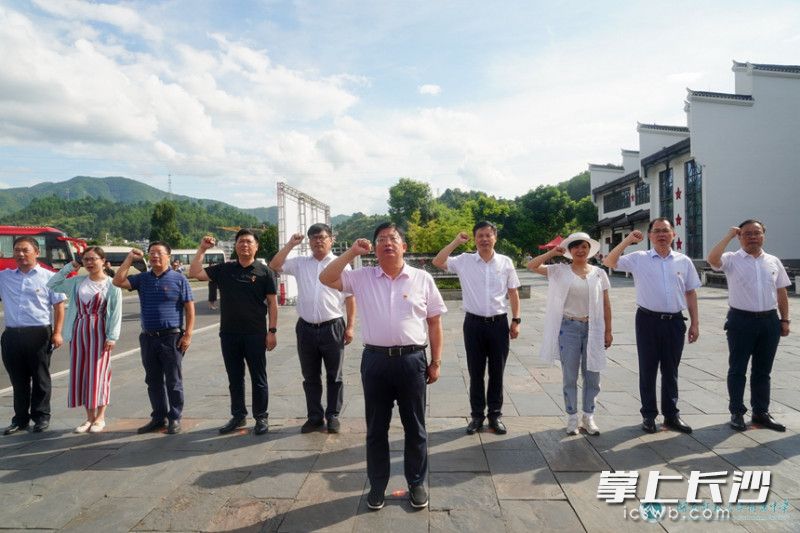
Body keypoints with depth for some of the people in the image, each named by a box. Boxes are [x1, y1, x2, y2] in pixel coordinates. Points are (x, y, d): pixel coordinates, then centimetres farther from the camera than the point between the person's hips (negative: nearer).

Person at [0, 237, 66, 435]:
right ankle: (20, 418, 23)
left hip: (38, 334, -4)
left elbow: (59, 306, -1)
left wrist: (57, 333, -7)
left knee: (40, 378, 6)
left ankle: (42, 416, 17)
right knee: (18, 379, 12)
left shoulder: (48, 277, 0)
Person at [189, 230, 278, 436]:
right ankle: (238, 415, 27)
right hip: (228, 334, 3)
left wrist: (272, 331, -8)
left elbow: (272, 303, -3)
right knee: (234, 378, 13)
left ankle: (261, 418, 17)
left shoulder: (264, 271, -2)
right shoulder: (224, 269, 6)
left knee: (258, 378, 6)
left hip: (255, 334, -3)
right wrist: (202, 249, -3)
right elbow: (194, 273, 2)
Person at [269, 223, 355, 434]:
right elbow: (274, 266, 2)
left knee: (334, 376, 8)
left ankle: (332, 415, 21)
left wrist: (350, 326, -3)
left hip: (332, 327, -3)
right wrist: (290, 245, -3)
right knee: (310, 376, 12)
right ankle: (315, 416, 25)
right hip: (306, 328, 3)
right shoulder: (300, 263, 8)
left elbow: (350, 298, 1)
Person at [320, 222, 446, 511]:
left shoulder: (422, 279, 2)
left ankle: (417, 483, 31)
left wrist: (436, 362, 3)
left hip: (412, 360, -1)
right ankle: (377, 485, 31)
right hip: (375, 360, 1)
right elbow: (326, 278, -5)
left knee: (415, 427, 12)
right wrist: (352, 252, -10)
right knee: (376, 427, 13)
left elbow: (434, 322, 5)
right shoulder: (361, 277, 5)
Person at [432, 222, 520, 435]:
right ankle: (477, 415, 22)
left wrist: (516, 320, 4)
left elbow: (513, 293, 8)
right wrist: (456, 242, -6)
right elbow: (437, 262, -8)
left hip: (499, 323, 1)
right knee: (475, 373, 8)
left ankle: (495, 414, 24)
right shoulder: (464, 261, 0)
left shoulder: (506, 262, 2)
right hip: (474, 323, 0)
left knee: (497, 372, 9)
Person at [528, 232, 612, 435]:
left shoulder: (599, 273, 3)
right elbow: (532, 266, -8)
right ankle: (572, 418, 21)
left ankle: (588, 417, 25)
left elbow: (606, 304, 6)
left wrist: (608, 331, 4)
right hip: (569, 328, -1)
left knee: (592, 376, 9)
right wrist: (553, 252, -9)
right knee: (570, 376, 8)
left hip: (593, 328, 2)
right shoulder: (560, 271, -1)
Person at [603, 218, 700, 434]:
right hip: (648, 320, -2)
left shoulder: (684, 261, 7)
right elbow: (609, 262, -7)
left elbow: (691, 293, 11)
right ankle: (649, 415, 20)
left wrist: (695, 323, 8)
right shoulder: (639, 259, 0)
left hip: (675, 321, 2)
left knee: (671, 370, 12)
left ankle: (671, 415, 26)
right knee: (647, 369, 7)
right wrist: (627, 241, -12)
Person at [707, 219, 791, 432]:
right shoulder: (732, 260, -4)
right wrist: (729, 236, -16)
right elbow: (712, 260, -26)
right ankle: (737, 413, 15)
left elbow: (782, 293, 14)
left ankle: (761, 412, 26)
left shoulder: (774, 261, 10)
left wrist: (785, 320, 10)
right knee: (738, 369, 4)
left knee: (763, 370, 14)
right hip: (741, 320, -4)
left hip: (769, 321, 4)